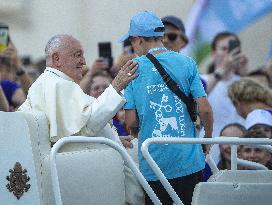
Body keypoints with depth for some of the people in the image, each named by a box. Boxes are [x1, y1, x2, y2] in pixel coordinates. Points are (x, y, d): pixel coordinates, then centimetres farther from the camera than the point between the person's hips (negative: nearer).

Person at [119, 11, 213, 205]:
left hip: (153, 166, -1)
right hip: (189, 162, 1)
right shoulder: (186, 63, 0)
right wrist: (208, 138, 13)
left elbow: (131, 122, -4)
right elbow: (205, 109, -5)